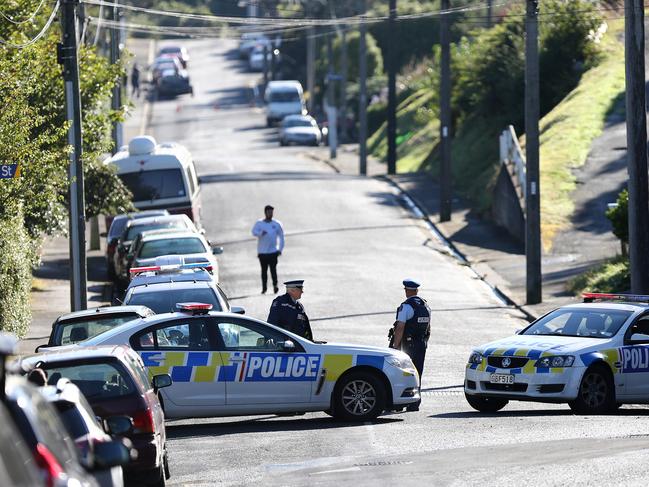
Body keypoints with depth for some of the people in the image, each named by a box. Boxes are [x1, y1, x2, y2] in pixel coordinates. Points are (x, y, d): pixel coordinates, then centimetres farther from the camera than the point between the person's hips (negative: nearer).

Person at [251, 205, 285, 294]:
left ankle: (275, 285, -12)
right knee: (264, 270, 6)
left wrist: (280, 249, 3)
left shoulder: (277, 224, 5)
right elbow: (254, 232, -11)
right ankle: (264, 287, 11)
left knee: (273, 269, -11)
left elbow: (281, 237, 9)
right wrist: (261, 233, -31)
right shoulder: (259, 223, 5)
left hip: (273, 251, -1)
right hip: (262, 252, 1)